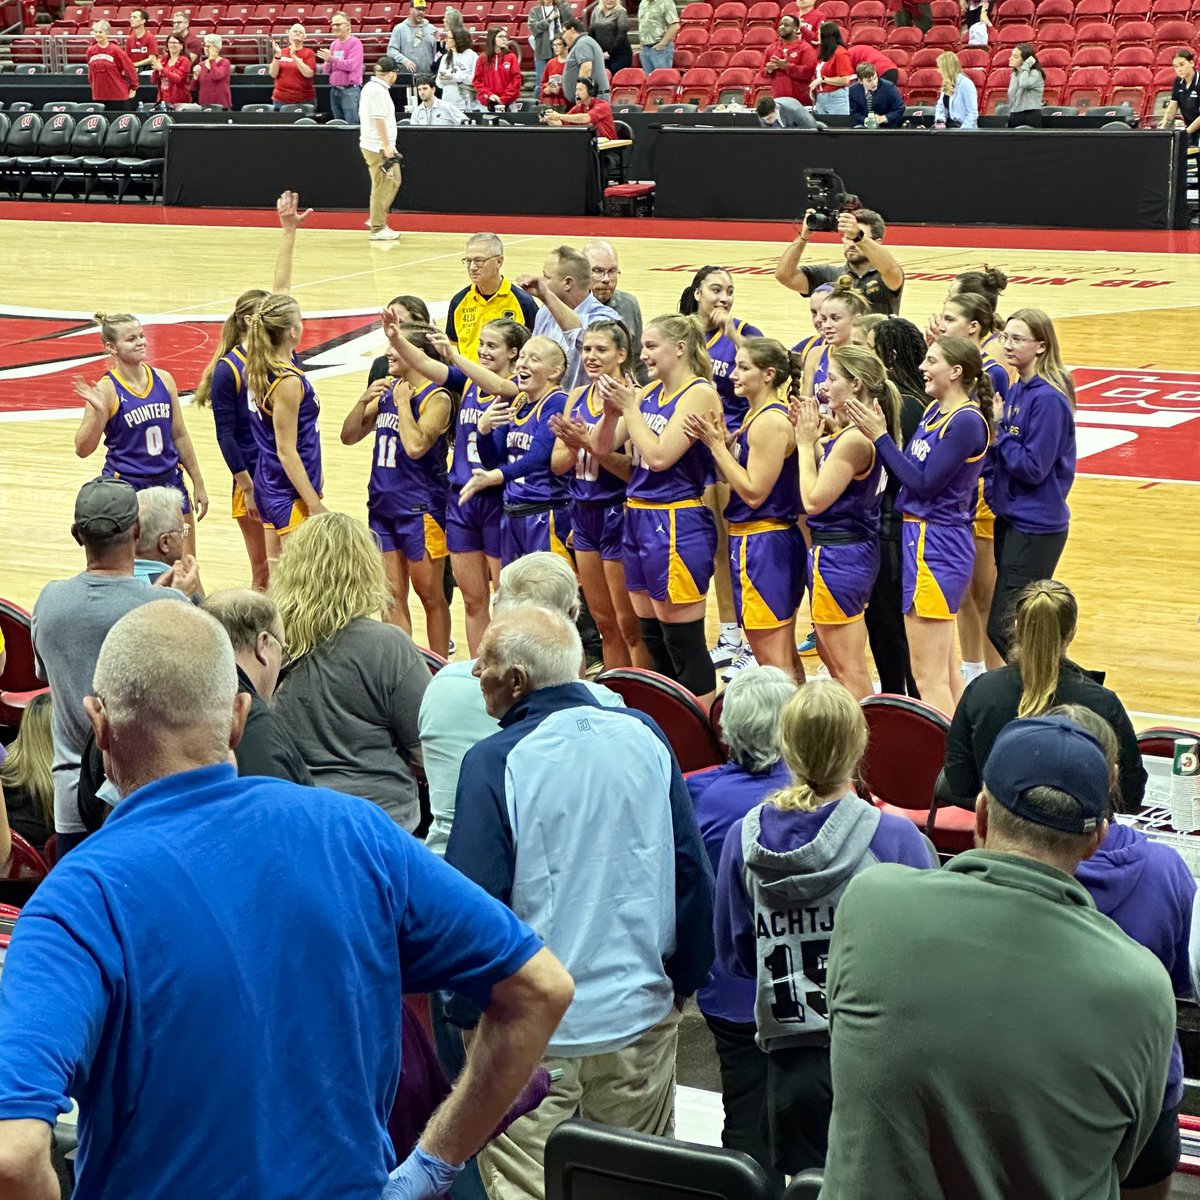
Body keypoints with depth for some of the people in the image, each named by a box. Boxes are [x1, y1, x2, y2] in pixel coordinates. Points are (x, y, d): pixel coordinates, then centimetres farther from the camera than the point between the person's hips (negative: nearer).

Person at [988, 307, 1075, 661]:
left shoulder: (1048, 398, -17)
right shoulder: (1016, 390, 9)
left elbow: (1033, 468, -20)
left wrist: (997, 429, -16)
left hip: (1036, 527, -9)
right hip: (1010, 518, 9)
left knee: (1004, 628, -9)